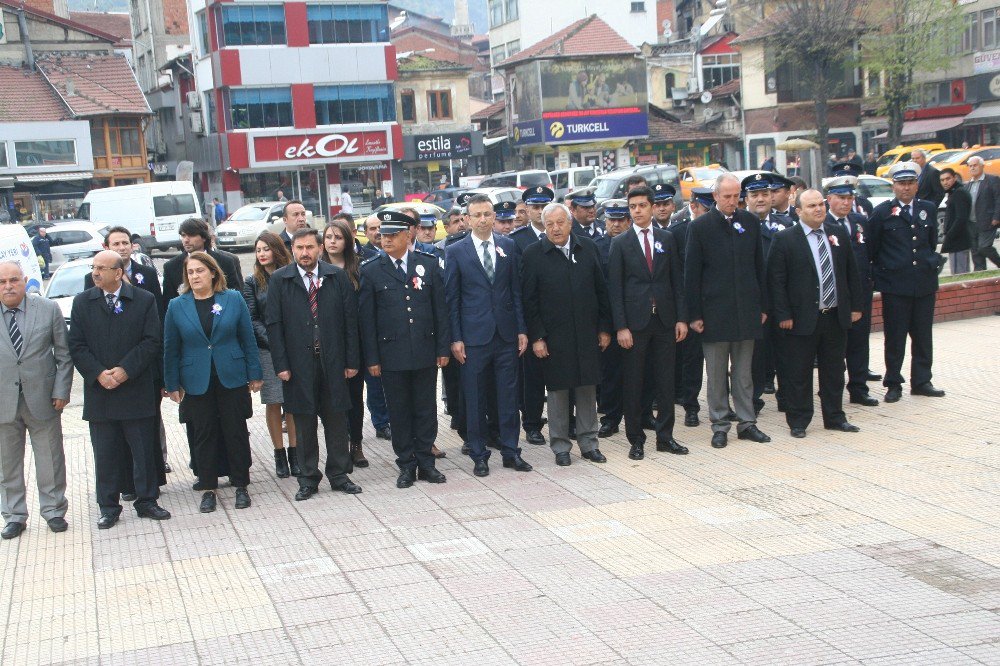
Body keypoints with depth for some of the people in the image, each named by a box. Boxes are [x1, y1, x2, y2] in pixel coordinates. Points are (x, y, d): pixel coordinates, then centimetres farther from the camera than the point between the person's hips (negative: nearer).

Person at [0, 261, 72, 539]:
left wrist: (61, 391, -5)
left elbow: (64, 354, 2)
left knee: (50, 460, 9)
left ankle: (53, 510, 24)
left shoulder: (49, 309, -2)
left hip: (42, 399, -1)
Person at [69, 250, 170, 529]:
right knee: (105, 454, 7)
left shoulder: (144, 300, 0)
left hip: (137, 391, -1)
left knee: (144, 451, 5)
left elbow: (151, 341, -5)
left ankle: (146, 501, 19)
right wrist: (98, 374, -13)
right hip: (99, 391, 1)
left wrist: (126, 370, -15)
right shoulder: (82, 302, 5)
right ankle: (108, 507, 18)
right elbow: (77, 345, 1)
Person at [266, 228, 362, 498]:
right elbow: (274, 324, -1)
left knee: (337, 420, 7)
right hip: (299, 364, -1)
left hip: (333, 362, 1)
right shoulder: (280, 280, 1)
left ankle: (339, 475, 19)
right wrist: (281, 364, -7)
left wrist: (351, 361, -1)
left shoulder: (338, 276, 3)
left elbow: (350, 320, 3)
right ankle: (308, 479, 17)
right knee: (304, 424, 6)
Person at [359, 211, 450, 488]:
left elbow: (440, 309, 5)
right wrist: (372, 358, -4)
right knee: (399, 412, 6)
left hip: (425, 352, 1)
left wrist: (443, 348, 2)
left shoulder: (429, 264, 3)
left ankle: (426, 462, 18)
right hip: (391, 355, -1)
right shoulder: (371, 271, 0)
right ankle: (406, 465, 16)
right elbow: (367, 318, 0)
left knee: (426, 410, 8)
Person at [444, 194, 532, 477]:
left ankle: (511, 451, 17)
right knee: (474, 399, 5)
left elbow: (516, 291, 8)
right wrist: (456, 338, -5)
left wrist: (521, 329, 3)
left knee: (508, 395, 7)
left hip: (506, 334, 2)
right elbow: (452, 298, -1)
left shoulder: (508, 247, 6)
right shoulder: (455, 251, -1)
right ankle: (479, 455, 16)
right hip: (473, 336, -2)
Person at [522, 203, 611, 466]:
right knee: (557, 391, 5)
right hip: (553, 337, -3)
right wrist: (536, 337, -8)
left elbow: (601, 290, 7)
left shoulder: (588, 247, 4)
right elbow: (529, 301, -4)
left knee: (587, 388, 9)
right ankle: (560, 446, 16)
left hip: (587, 334, 3)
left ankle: (588, 443, 20)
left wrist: (604, 328, 5)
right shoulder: (533, 254, -5)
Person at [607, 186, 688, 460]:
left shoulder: (667, 239, 8)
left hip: (665, 320, 2)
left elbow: (677, 280, 8)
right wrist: (621, 326, -10)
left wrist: (681, 317, 1)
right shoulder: (620, 243, 1)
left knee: (665, 381, 6)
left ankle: (665, 437, 16)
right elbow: (614, 288, -3)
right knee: (633, 383, 3)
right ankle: (636, 439, 12)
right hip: (634, 321, -2)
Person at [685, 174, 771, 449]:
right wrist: (694, 314, -7)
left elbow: (759, 266, 12)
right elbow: (691, 274, -3)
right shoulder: (700, 227, -3)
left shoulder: (750, 222, 7)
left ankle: (747, 423, 17)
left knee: (744, 372, 9)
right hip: (714, 311, -3)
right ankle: (720, 426, 12)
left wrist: (762, 306, 9)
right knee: (716, 374, 4)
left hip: (746, 310, 3)